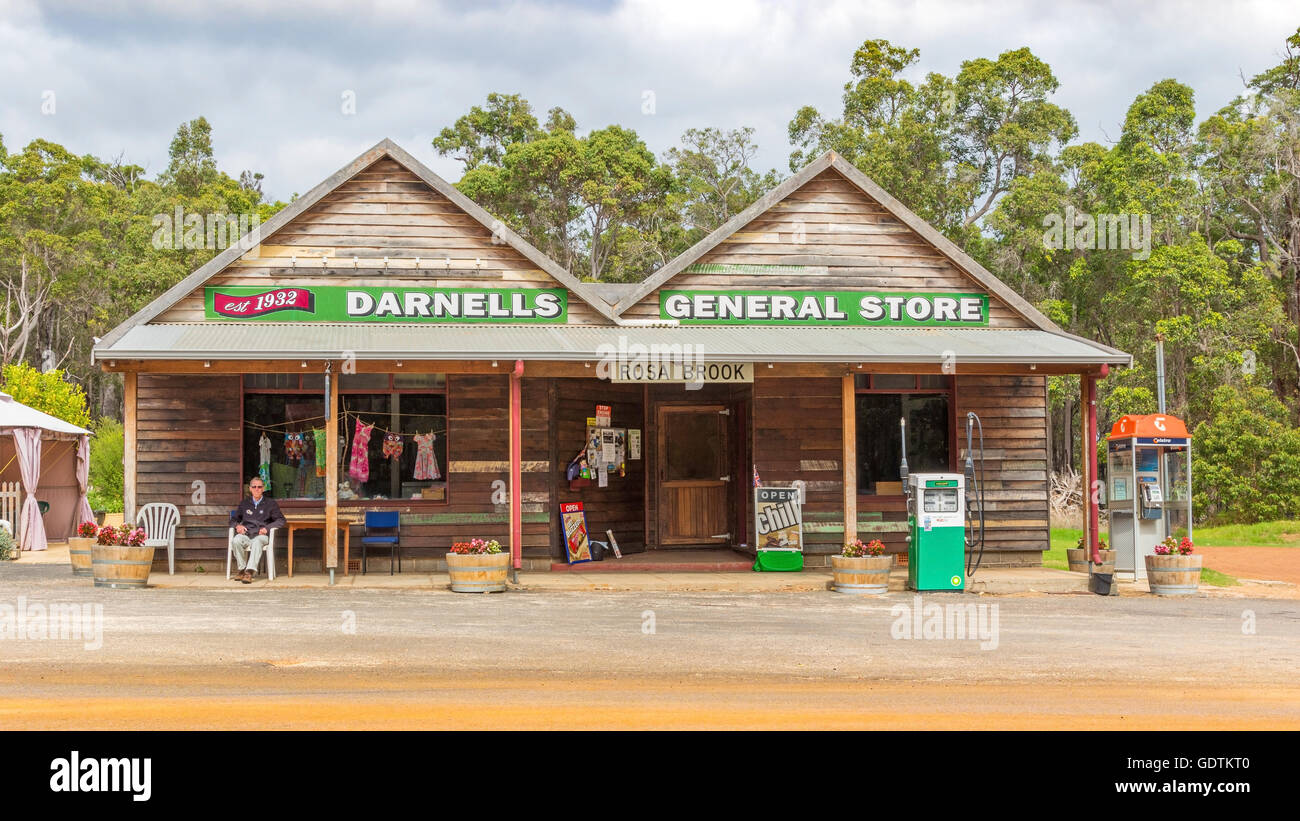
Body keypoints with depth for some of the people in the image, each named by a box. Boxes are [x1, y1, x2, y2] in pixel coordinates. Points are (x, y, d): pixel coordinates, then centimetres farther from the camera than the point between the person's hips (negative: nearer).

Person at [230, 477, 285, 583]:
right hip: (246, 534, 2)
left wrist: (267, 528, -8)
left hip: (261, 535, -2)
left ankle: (250, 571, -49)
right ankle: (242, 569, -24)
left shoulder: (270, 503, 16)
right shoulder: (244, 504, 24)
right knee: (236, 540, -33)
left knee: (257, 542, -39)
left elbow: (281, 521, 7)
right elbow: (233, 520, 26)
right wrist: (237, 525, 1)